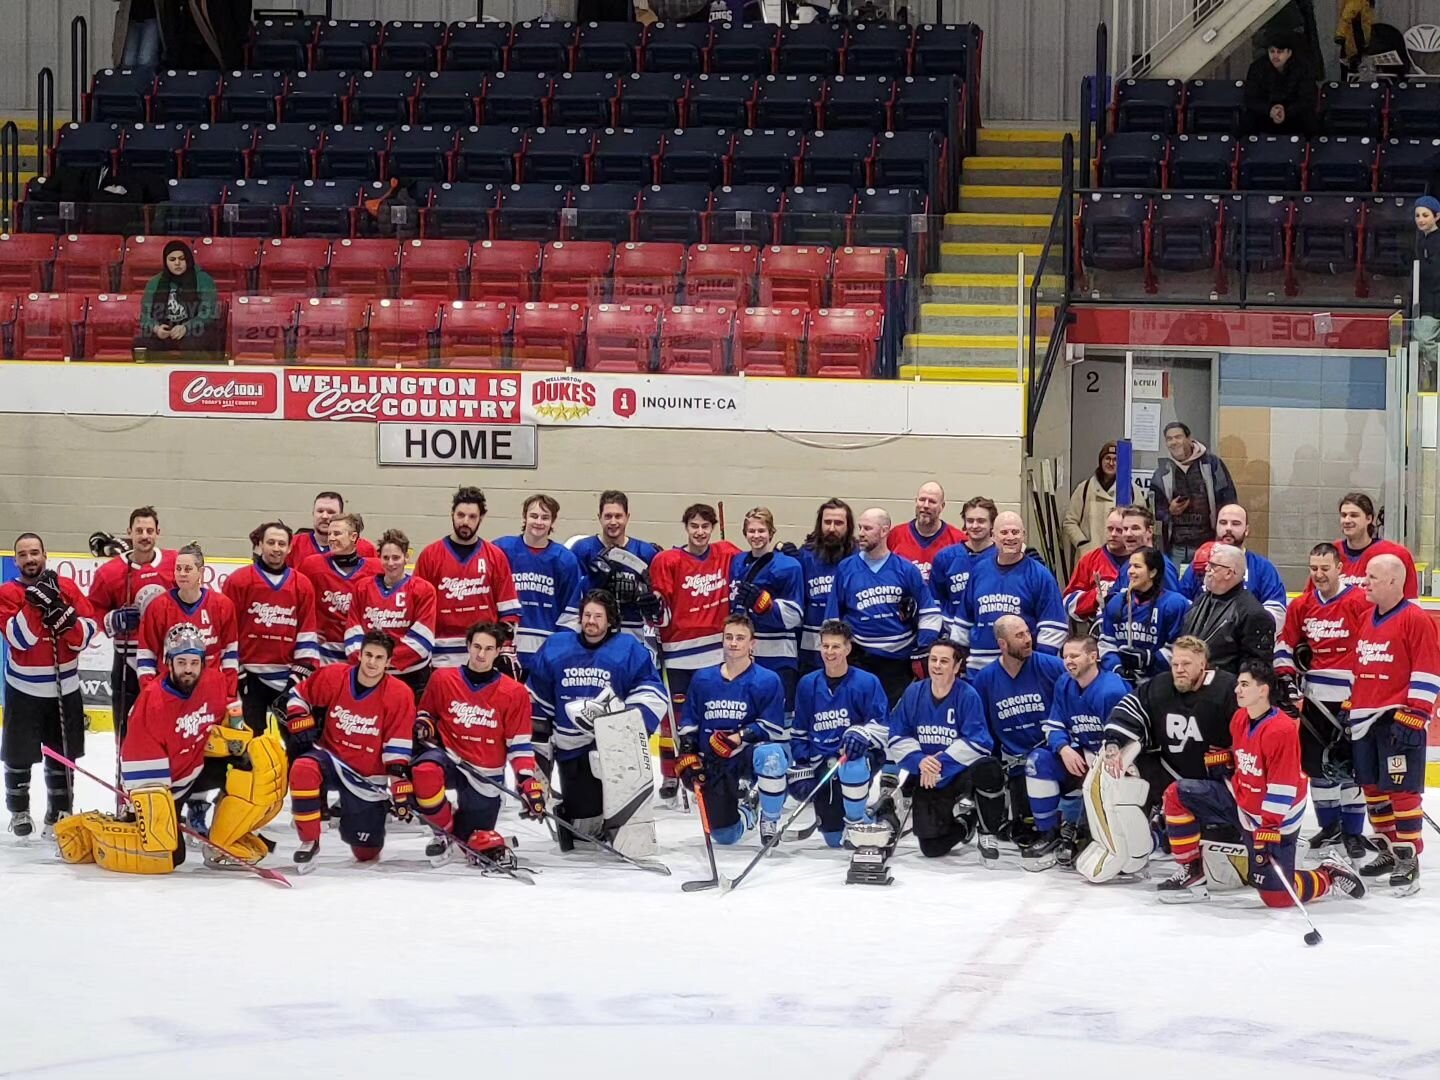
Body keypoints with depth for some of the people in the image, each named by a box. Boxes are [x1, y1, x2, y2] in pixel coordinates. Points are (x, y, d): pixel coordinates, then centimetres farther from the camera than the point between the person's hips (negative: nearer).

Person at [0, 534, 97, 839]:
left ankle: (60, 812, 23)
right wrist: (37, 602, -27)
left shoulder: (67, 588, 0)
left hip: (65, 687, 2)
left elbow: (88, 632, -5)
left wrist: (64, 617, -22)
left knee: (62, 755, 10)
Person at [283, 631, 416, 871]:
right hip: (331, 758, 0)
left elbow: (398, 746, -9)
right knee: (303, 770, -37)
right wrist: (301, 725, -8)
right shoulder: (332, 677, -10)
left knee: (366, 852, 4)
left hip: (369, 777, 0)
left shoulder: (400, 695, -12)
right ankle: (309, 842, -18)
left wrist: (400, 786, -12)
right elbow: (298, 696, 7)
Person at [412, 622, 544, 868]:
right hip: (448, 756, 0)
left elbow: (519, 744, -2)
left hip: (485, 775, 0)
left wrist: (528, 782, -12)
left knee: (477, 841, 0)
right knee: (425, 771, -36)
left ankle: (491, 843, 41)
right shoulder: (443, 679, -2)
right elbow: (425, 714, 14)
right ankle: (445, 831, -10)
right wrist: (423, 726, -9)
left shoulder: (514, 693, -6)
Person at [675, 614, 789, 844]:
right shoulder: (703, 679, 7)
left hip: (750, 753, -4)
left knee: (769, 756, -41)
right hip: (714, 763, 4)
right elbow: (689, 723, 15)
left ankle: (770, 820, -16)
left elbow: (771, 728, -12)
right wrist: (687, 755, 2)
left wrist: (738, 738, -25)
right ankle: (744, 812, 40)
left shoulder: (768, 681, -7)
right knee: (724, 836, 0)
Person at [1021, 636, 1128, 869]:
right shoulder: (1064, 685, 3)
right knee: (1038, 760, -15)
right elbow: (1053, 727, 4)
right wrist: (1064, 749, -16)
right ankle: (1048, 834, -9)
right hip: (1079, 754, 7)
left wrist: (1097, 762, -29)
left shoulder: (1112, 690, -21)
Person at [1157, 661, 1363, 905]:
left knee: (1276, 895, -12)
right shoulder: (1239, 719, -1)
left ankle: (1329, 877, 16)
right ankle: (1191, 873, 2)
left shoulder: (1282, 730, -26)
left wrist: (1267, 830, -27)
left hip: (1275, 815, -8)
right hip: (1239, 800, 8)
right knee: (1177, 794, -5)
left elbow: (1282, 790, -26)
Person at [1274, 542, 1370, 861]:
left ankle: (1353, 832, 4)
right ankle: (1330, 825, 25)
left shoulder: (1360, 602, -11)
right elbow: (1285, 644, 14)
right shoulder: (1301, 606, 6)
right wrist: (1285, 676, 1)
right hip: (1315, 698, 6)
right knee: (1317, 763, 11)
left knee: (1349, 766, -3)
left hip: (1350, 698, -6)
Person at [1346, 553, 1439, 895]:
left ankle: (1408, 859, -3)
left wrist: (1412, 718, -16)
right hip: (1365, 719, 8)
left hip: (1399, 721, -8)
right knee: (1373, 787, 12)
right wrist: (1350, 708, 21)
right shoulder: (1366, 619, 14)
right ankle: (1388, 850, 24)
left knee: (1401, 790, -8)